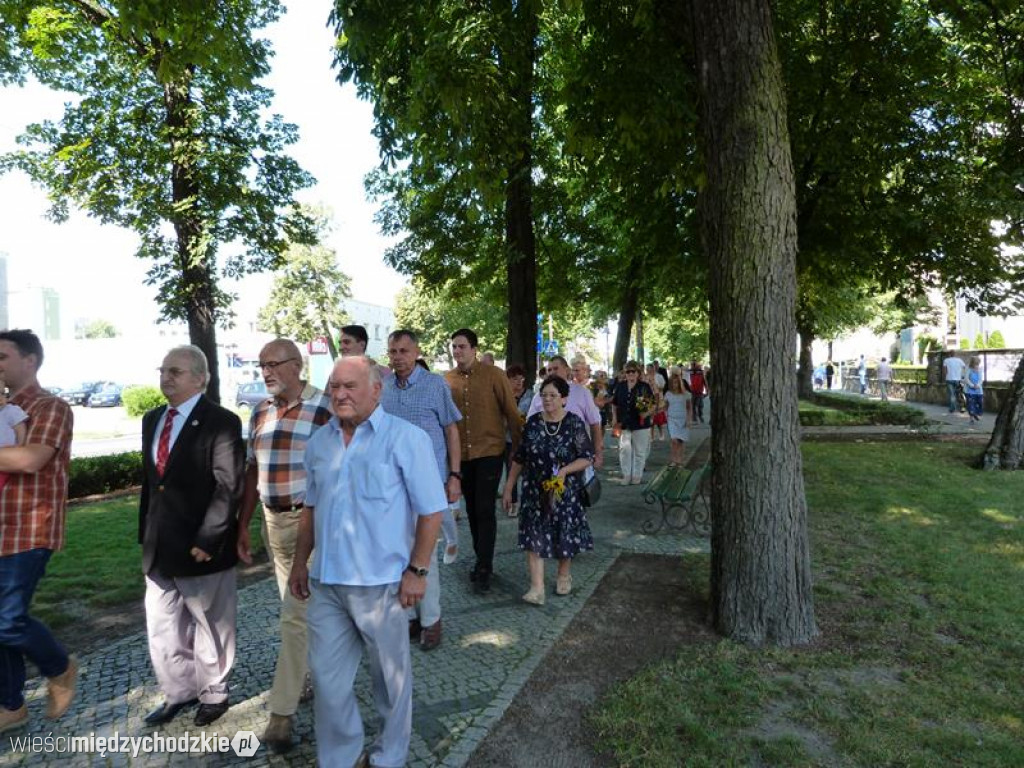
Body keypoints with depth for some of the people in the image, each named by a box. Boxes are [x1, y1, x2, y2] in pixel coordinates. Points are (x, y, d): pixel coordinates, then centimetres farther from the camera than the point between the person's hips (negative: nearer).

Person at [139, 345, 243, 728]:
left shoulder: (221, 422, -14)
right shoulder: (152, 420, 10)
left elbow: (229, 487, -18)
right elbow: (149, 479, 15)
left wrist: (207, 541, -21)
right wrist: (145, 534, 12)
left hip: (201, 547, -7)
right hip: (159, 548, 7)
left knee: (211, 625, 11)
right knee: (161, 625, 17)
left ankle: (213, 694, 31)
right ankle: (178, 693, 37)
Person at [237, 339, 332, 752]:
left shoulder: (324, 408, -13)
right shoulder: (260, 412, 7)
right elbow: (253, 471, 11)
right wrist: (243, 526, 10)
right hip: (273, 520, 7)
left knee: (296, 614, -3)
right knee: (299, 606, 19)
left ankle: (282, 711, 7)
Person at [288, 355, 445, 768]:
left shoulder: (405, 438, -12)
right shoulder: (318, 442, 6)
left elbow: (430, 510, -11)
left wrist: (417, 571, -13)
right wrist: (300, 561, 15)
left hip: (380, 583, -4)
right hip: (325, 582, 5)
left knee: (390, 676, 14)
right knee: (326, 676, 13)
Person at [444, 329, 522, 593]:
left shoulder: (494, 375, -7)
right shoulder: (447, 379, 2)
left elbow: (511, 412, -5)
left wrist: (519, 447, -4)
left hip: (489, 452, -4)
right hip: (461, 454, 4)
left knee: (484, 510, -5)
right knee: (472, 510, 14)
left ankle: (484, 568, 7)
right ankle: (482, 560, 29)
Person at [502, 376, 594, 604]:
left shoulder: (574, 423, -9)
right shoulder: (533, 422, 0)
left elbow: (587, 457, -7)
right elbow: (519, 458, 6)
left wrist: (565, 470, -24)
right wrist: (508, 488, 6)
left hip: (565, 490, -2)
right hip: (535, 490, 2)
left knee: (565, 534, 10)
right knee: (534, 536, -4)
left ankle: (563, 575, 35)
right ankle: (537, 588, 0)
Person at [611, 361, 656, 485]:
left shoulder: (645, 387, -5)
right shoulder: (620, 386, 4)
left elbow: (654, 404, -3)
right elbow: (614, 404, 14)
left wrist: (647, 413, -19)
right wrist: (614, 418, 5)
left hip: (641, 424, -2)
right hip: (624, 424, 2)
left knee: (640, 451, 7)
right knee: (624, 449, 2)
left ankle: (637, 475, 20)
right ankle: (626, 475, 14)